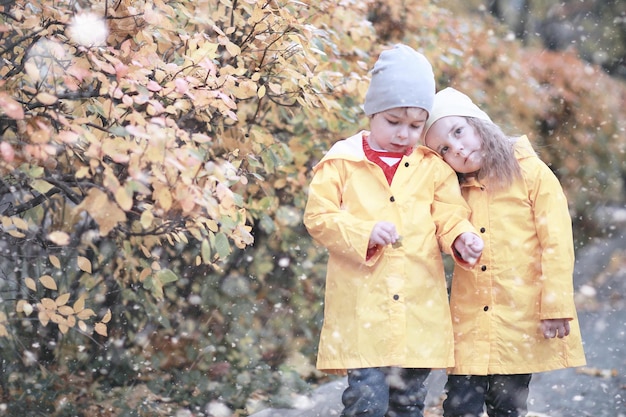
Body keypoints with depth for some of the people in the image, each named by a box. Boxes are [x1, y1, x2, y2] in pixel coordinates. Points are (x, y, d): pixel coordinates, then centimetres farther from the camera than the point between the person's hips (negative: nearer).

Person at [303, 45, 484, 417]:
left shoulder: (434, 168, 11)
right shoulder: (342, 163, 2)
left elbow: (450, 215, 7)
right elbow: (318, 216, -2)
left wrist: (461, 237, -16)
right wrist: (365, 233, -17)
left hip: (419, 308, 3)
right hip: (362, 306, -3)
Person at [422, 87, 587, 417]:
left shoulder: (533, 174, -3)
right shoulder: (456, 192, 11)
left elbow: (556, 243, -7)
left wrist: (556, 307, -10)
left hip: (523, 321, -3)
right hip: (470, 324, 3)